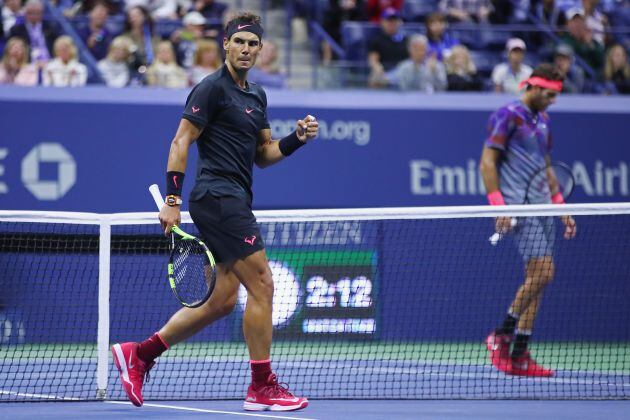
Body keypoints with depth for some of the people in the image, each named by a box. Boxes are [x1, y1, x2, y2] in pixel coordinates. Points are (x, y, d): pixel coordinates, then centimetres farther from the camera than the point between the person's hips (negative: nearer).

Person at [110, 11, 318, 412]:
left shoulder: (257, 95, 18)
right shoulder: (213, 88, -9)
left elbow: (263, 154, 21)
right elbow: (181, 141, -12)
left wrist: (298, 137, 3)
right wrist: (172, 199, -18)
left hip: (233, 203, 10)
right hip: (219, 196, -10)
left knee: (221, 300, 10)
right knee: (262, 284, -9)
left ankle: (138, 354, 16)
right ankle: (262, 387, -2)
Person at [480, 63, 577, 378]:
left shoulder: (542, 122, 19)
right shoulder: (507, 116, -6)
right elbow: (487, 163, -10)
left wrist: (561, 206, 21)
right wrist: (498, 206, -18)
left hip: (542, 208, 8)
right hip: (520, 207, -8)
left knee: (536, 280, 4)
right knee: (542, 272, -17)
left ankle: (519, 357, 5)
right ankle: (502, 334, -3)